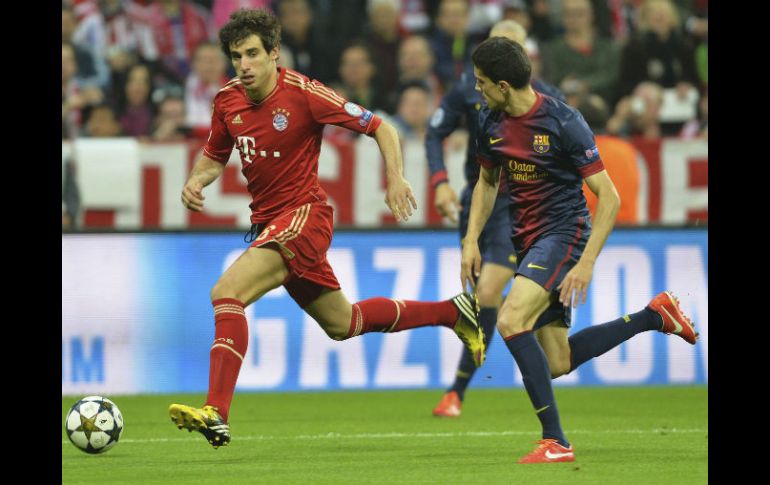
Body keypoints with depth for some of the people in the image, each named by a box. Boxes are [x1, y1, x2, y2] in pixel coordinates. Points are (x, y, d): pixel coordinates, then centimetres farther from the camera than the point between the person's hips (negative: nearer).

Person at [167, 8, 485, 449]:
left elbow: (379, 127, -10)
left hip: (303, 214, -8)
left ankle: (216, 413, -29)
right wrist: (196, 181, -4)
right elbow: (215, 157, 18)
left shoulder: (303, 94, -16)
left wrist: (396, 178, -23)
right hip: (267, 223, 8)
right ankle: (452, 312, 38)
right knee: (342, 323, 21)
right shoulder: (228, 101, 2)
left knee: (226, 293, -25)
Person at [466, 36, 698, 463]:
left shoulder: (563, 122, -19)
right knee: (556, 363, 6)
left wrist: (586, 263, -23)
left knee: (511, 319, -29)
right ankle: (654, 316, 24)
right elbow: (487, 181, 20)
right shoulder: (490, 122, 1)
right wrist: (471, 240, 8)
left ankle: (555, 441, -26)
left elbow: (608, 197, -17)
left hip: (564, 232, -8)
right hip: (526, 239, 8)